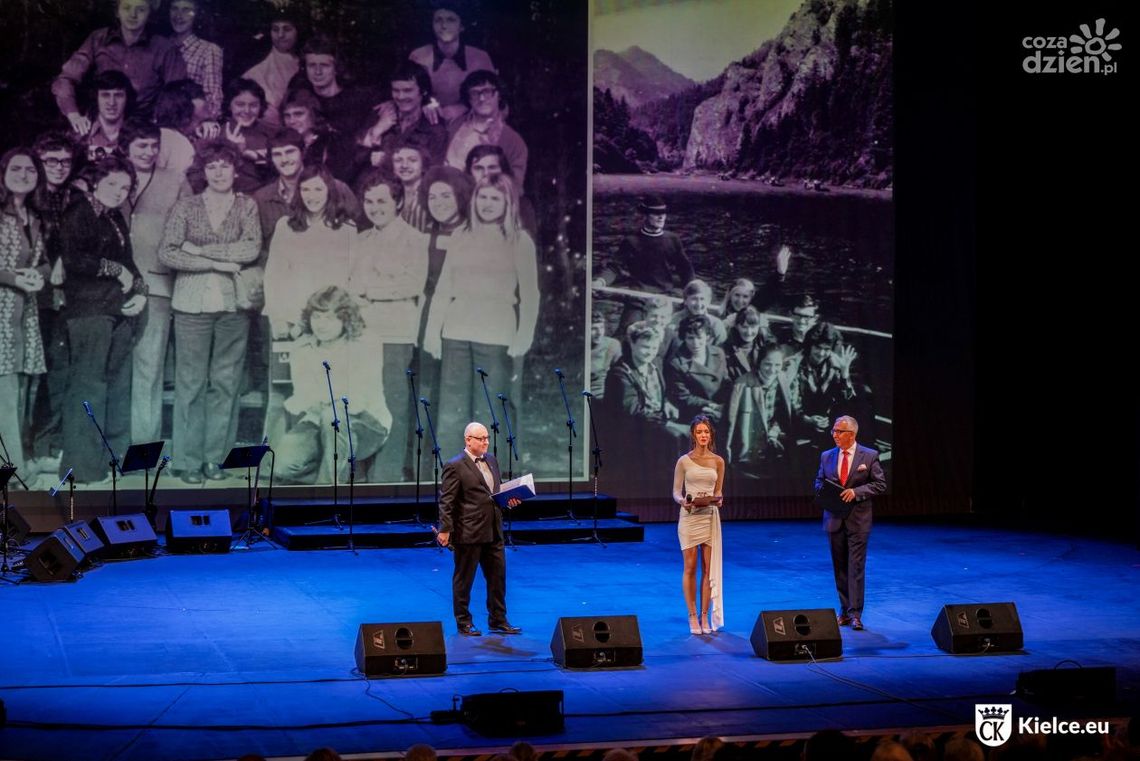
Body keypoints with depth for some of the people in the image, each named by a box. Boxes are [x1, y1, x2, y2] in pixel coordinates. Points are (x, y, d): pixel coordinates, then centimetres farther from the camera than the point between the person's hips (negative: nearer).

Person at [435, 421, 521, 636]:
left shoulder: (491, 460, 12)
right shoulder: (455, 466, -11)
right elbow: (446, 501, -13)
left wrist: (508, 499, 3)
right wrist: (445, 529, -18)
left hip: (493, 532, 7)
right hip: (467, 533, -7)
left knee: (498, 577, 10)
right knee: (464, 580, 5)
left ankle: (498, 620, 20)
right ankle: (463, 623, 15)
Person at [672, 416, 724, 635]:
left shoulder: (718, 461, 5)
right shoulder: (684, 461, -1)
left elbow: (718, 490, 11)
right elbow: (676, 492, 1)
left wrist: (717, 499, -11)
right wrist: (683, 501, -20)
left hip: (710, 516, 2)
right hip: (690, 517, -2)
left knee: (709, 569, 2)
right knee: (690, 568, 0)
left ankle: (705, 617, 8)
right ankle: (693, 616, 7)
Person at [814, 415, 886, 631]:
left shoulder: (869, 456, -2)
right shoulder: (826, 457, 9)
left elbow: (880, 484, -4)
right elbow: (819, 483, 15)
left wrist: (856, 492, -17)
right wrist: (826, 493, -8)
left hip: (858, 520, -4)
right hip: (834, 518, 4)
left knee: (856, 566, -8)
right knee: (839, 567, 9)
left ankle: (855, 614, -8)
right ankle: (845, 611, 17)